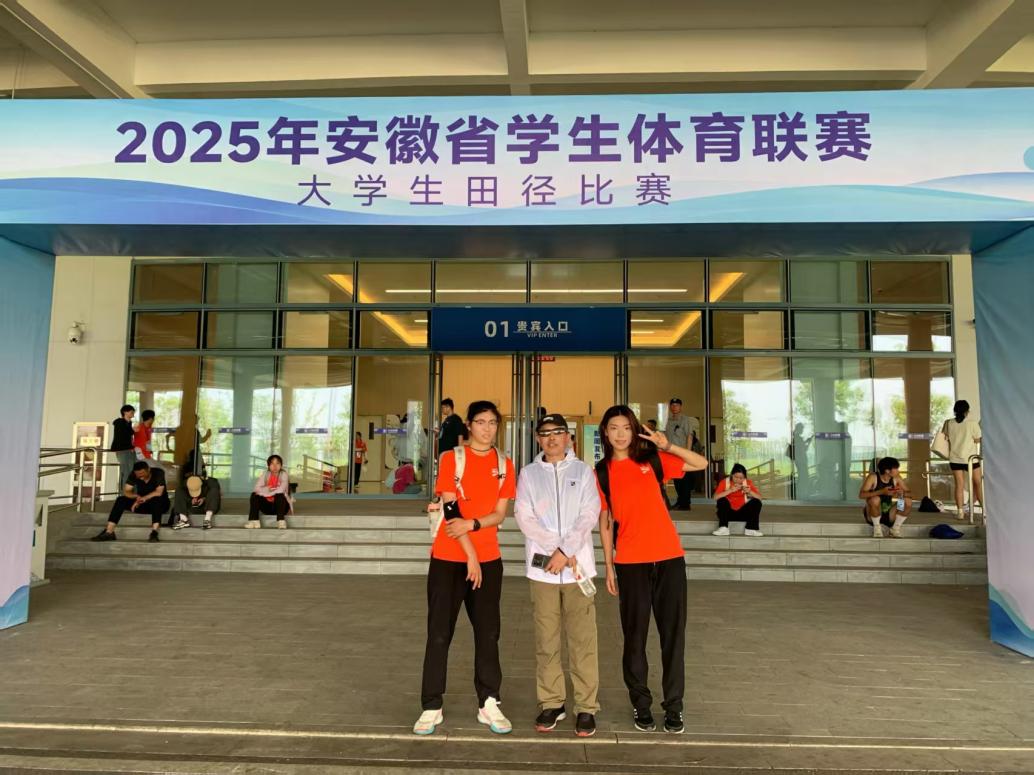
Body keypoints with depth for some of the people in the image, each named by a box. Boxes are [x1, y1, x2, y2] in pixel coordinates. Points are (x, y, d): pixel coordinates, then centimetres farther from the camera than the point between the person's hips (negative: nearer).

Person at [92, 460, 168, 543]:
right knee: (120, 500, -19)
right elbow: (126, 492, -12)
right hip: (143, 504, 4)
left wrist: (143, 498, -35)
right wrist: (136, 496, -32)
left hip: (160, 503, -4)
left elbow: (158, 492, -28)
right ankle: (109, 532, -26)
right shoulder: (133, 475, -8)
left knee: (156, 499, -39)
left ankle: (154, 532, -48)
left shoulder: (158, 473, -19)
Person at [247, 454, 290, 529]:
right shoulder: (265, 474, 3)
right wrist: (267, 489, -25)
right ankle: (254, 520, -23)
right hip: (267, 506, 4)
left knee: (279, 495, -33)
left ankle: (281, 521, -35)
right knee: (254, 495, -17)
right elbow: (257, 488, -8)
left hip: (280, 505, -3)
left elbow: (281, 489, -24)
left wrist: (264, 492, -18)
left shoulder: (283, 474, -8)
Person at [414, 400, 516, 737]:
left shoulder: (504, 464, 6)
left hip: (488, 559, 3)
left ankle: (489, 704, 18)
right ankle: (431, 707, 12)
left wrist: (471, 525, -19)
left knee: (488, 632, 7)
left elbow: (499, 514, 1)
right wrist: (470, 556, -15)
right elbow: (451, 508, -10)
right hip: (448, 558, -3)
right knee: (439, 633, 2)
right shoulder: (451, 458, -3)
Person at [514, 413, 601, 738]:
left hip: (578, 565, -1)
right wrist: (554, 550, -12)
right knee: (546, 640, 6)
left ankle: (586, 707, 10)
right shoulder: (528, 474, 9)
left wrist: (565, 550, -13)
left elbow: (589, 515, -2)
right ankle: (552, 703, 18)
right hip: (542, 566, 1)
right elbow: (524, 516, -2)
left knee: (582, 640, 0)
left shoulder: (583, 472, 7)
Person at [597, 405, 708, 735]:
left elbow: (702, 464, 0)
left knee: (673, 632, 5)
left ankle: (673, 706, 17)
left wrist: (668, 446, -13)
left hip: (669, 556, 1)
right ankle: (641, 704, 22)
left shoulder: (652, 459, 4)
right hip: (630, 562, 0)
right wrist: (608, 565, 4)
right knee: (635, 635, 7)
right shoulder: (602, 472, 4)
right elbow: (604, 519, 6)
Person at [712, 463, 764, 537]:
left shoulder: (748, 483, -2)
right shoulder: (724, 482, -8)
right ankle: (723, 528, -29)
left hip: (743, 513, 2)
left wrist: (750, 492, -28)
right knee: (722, 501, -28)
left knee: (756, 502, -19)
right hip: (729, 513, -2)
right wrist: (730, 490, -29)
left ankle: (751, 529, -20)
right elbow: (716, 497, -21)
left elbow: (759, 498, -9)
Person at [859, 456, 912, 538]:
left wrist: (902, 493, -25)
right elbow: (861, 495, -27)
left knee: (908, 501, -16)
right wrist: (882, 492, -37)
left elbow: (909, 494, -1)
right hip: (872, 515, -4)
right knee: (875, 499, -33)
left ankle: (895, 528, 0)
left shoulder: (896, 478, -4)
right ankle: (876, 527, -10)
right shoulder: (873, 477, -16)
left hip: (889, 514, 4)